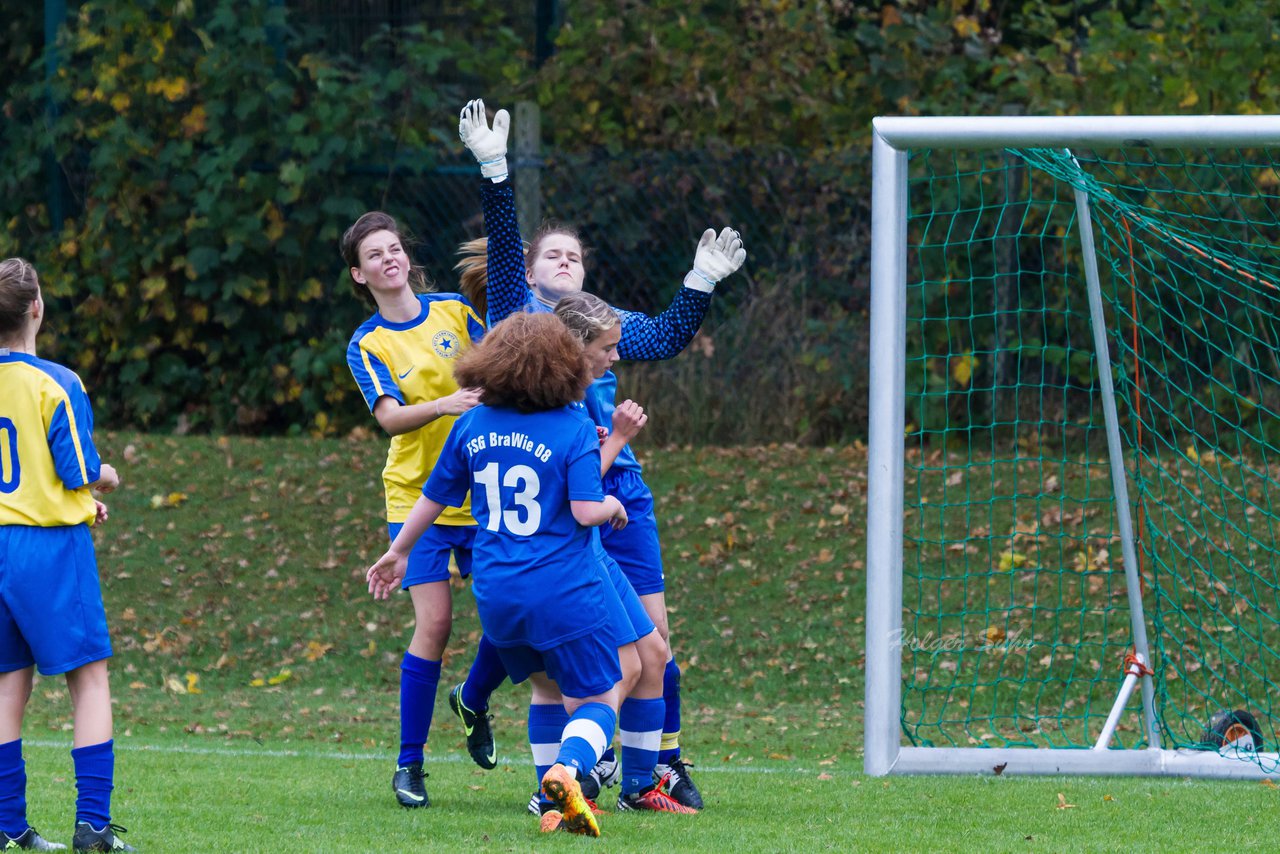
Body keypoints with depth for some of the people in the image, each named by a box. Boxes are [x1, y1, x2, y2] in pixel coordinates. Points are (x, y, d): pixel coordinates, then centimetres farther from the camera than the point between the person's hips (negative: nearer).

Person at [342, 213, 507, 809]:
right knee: (434, 623, -14)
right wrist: (445, 405, -32)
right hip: (417, 499, -3)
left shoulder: (454, 311, 5)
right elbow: (390, 418, -16)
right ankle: (409, 764, -3)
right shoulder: (367, 346, -2)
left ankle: (472, 702, 27)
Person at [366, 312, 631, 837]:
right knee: (597, 701, 4)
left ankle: (562, 801, 18)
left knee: (549, 687, 25)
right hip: (564, 596, -5)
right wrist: (614, 506, 7)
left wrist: (397, 553, 29)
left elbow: (433, 499, 14)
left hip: (496, 595, 5)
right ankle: (568, 769, -26)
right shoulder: (575, 428, -8)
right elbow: (586, 510, -16)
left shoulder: (472, 425, 6)